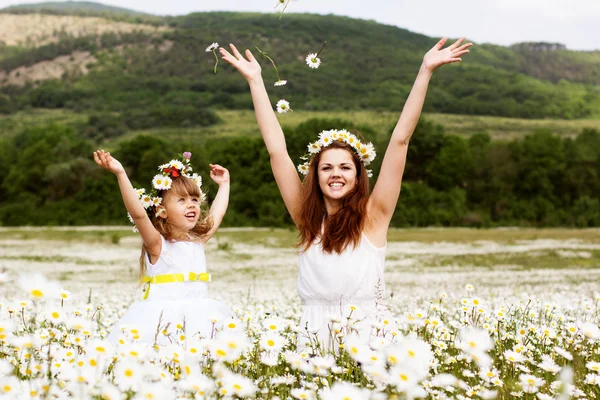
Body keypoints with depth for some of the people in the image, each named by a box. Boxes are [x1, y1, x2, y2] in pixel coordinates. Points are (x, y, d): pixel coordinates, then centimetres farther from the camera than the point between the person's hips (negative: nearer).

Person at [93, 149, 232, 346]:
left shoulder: (198, 240, 15)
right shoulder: (158, 245, -4)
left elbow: (217, 213, 31)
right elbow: (138, 214, -20)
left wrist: (224, 184, 40)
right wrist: (121, 174, -28)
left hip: (200, 317, 6)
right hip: (162, 320, -6)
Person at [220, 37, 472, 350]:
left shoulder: (373, 216, 3)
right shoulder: (307, 219, 8)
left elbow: (400, 139, 0)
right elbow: (276, 150, 8)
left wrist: (426, 71, 0)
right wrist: (255, 80, 9)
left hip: (365, 338, -1)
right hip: (312, 340, 2)